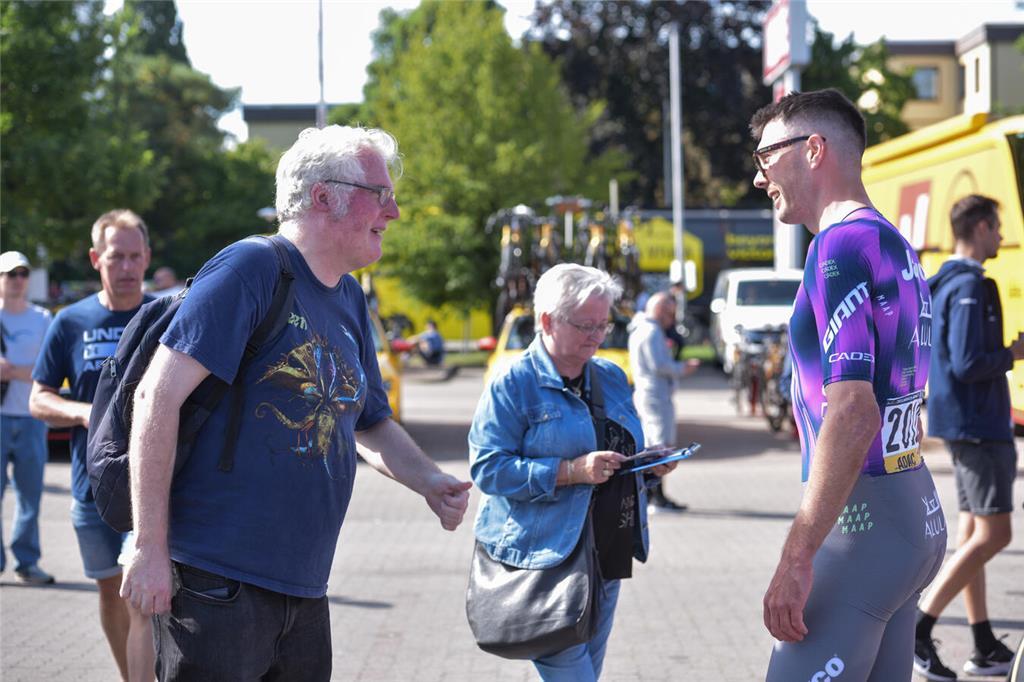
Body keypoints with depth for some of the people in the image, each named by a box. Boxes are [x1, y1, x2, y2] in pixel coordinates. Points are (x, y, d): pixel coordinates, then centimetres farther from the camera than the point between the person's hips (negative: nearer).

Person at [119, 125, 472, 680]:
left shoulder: (350, 300, 14)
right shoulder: (251, 268, -12)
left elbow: (370, 425, 26)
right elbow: (158, 395, -17)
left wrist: (430, 482, 5)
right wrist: (150, 547, -19)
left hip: (304, 588, 9)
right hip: (216, 582, -8)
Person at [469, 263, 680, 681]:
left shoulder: (612, 378, 13)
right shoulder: (514, 384, -8)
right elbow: (487, 468, -16)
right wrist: (571, 471, -23)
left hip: (607, 556, 7)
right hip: (546, 557, -7)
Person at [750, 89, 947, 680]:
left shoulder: (842, 245, -14)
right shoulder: (899, 248, 16)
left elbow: (852, 416, -23)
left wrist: (797, 558, -24)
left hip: (863, 521, -10)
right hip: (920, 517, 10)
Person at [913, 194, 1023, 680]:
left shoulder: (943, 284, 13)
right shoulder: (971, 287, -17)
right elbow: (968, 364, -24)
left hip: (960, 421, 10)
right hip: (978, 425, -10)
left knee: (973, 532, 11)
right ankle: (918, 630, -9)